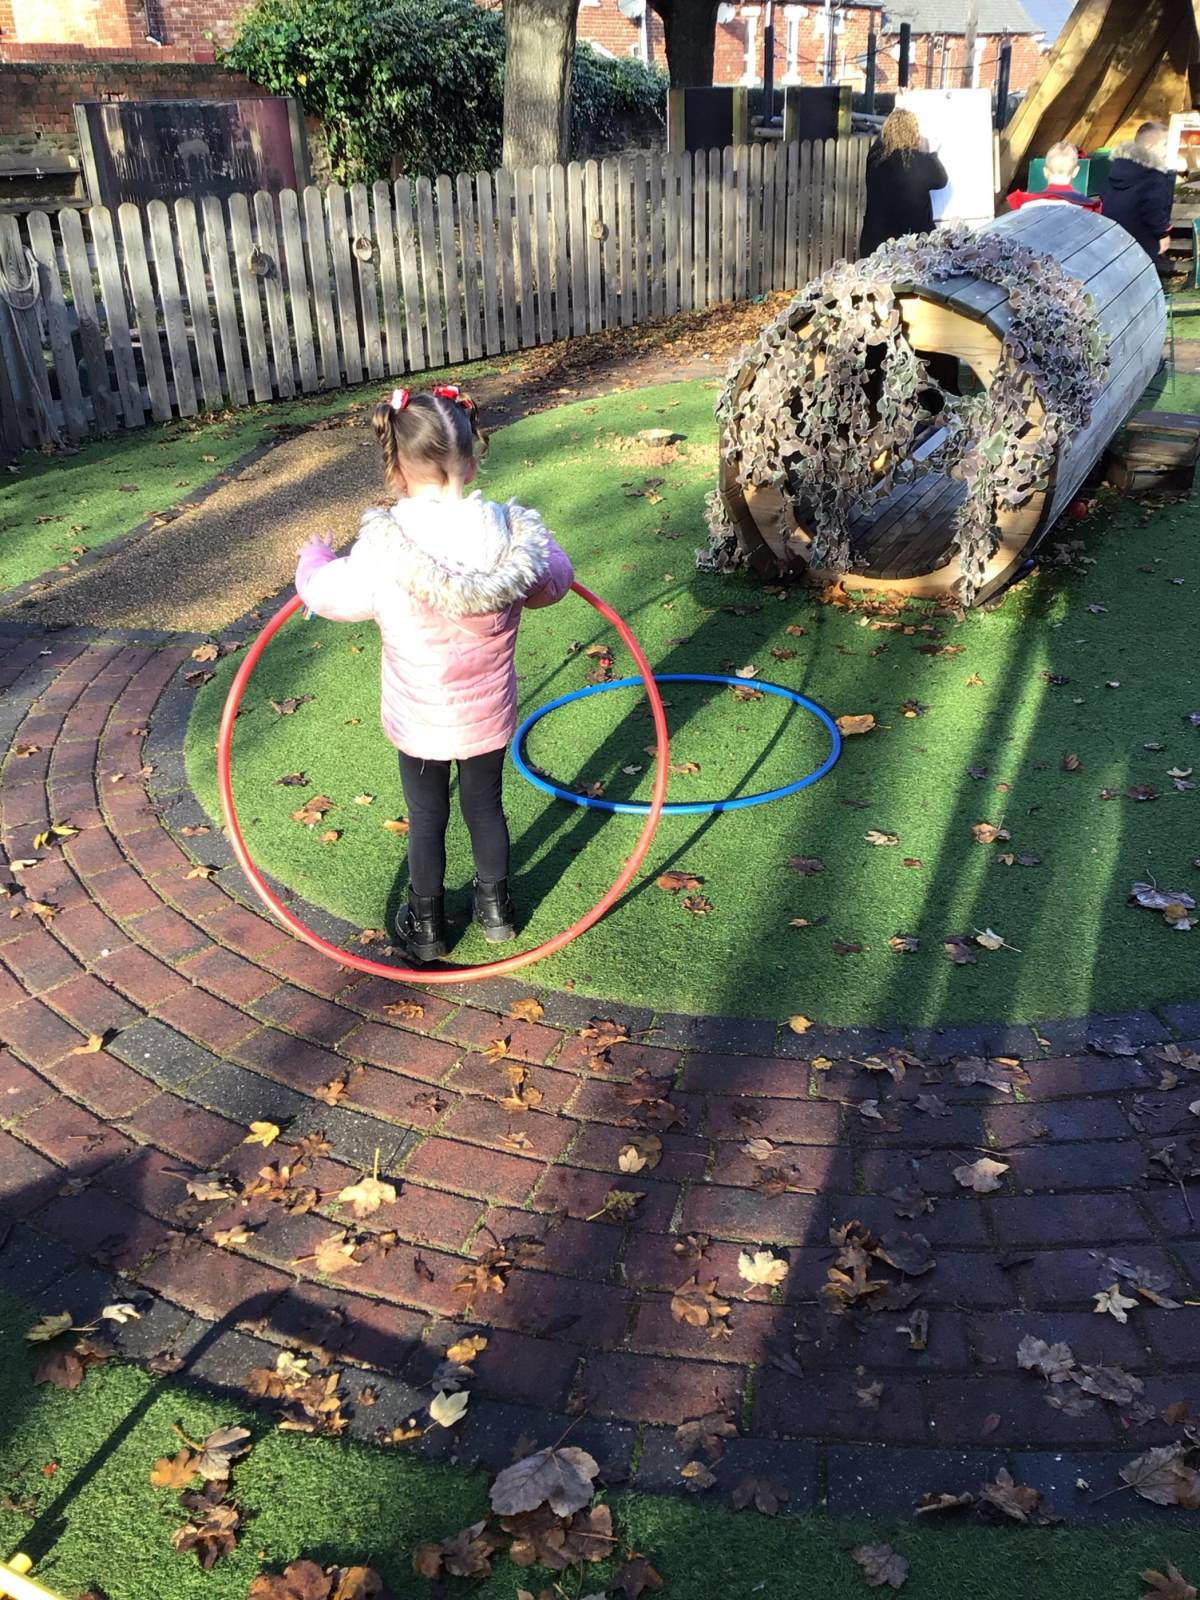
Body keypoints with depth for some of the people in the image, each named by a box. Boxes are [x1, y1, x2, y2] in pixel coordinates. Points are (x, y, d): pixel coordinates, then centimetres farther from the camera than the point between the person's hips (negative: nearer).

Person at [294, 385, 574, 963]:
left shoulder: (384, 551, -25)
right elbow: (555, 580, 2)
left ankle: (427, 927, 34)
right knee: (485, 807, 23)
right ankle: (496, 909, 41)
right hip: (489, 717, 2)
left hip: (419, 723, -2)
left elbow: (327, 594, -9)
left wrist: (314, 558, 13)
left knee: (427, 818, 17)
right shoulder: (516, 535, -17)